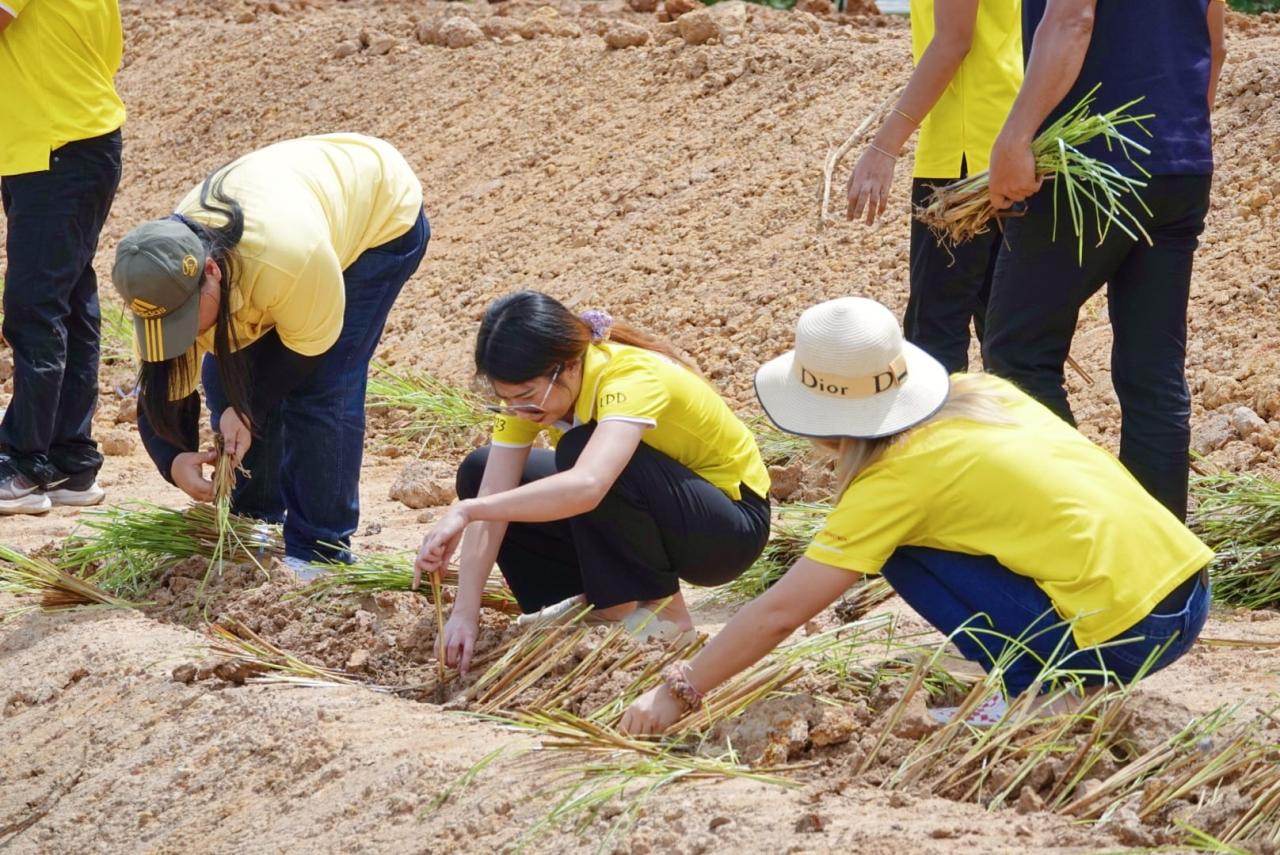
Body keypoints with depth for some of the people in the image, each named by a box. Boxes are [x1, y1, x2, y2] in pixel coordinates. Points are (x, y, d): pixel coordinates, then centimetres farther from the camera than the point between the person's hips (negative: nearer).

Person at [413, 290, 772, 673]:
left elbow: (586, 486, -51)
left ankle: (662, 611, -17)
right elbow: (491, 499, -16)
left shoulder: (632, 378, -33)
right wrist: (465, 612, -23)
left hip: (730, 528, -7)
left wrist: (467, 510, -50)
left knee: (581, 451, -33)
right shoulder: (527, 388, -13)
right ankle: (595, 597, 2)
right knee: (480, 473, -5)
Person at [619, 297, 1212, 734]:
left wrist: (676, 693, 3)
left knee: (902, 551, 1)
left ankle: (1035, 690, -4)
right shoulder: (983, 392, 11)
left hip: (1119, 635, -8)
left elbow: (779, 613, -7)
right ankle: (1051, 679, 12)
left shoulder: (901, 473, -7)